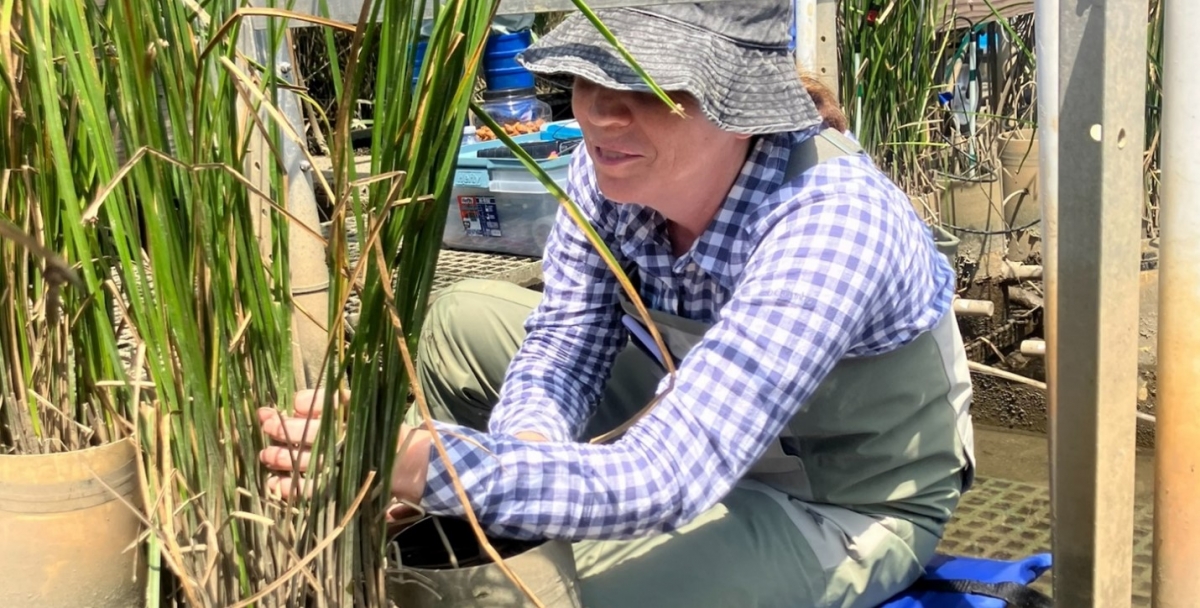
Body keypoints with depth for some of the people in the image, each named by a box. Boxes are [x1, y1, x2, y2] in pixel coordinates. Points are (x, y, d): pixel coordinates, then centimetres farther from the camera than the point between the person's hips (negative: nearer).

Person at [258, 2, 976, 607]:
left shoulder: (832, 222, -36)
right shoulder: (614, 161, -18)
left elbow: (656, 485, -41)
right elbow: (560, 358, -7)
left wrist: (416, 462, -50)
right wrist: (523, 453, -29)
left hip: (848, 508, -6)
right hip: (698, 415, 6)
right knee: (464, 318, 2)